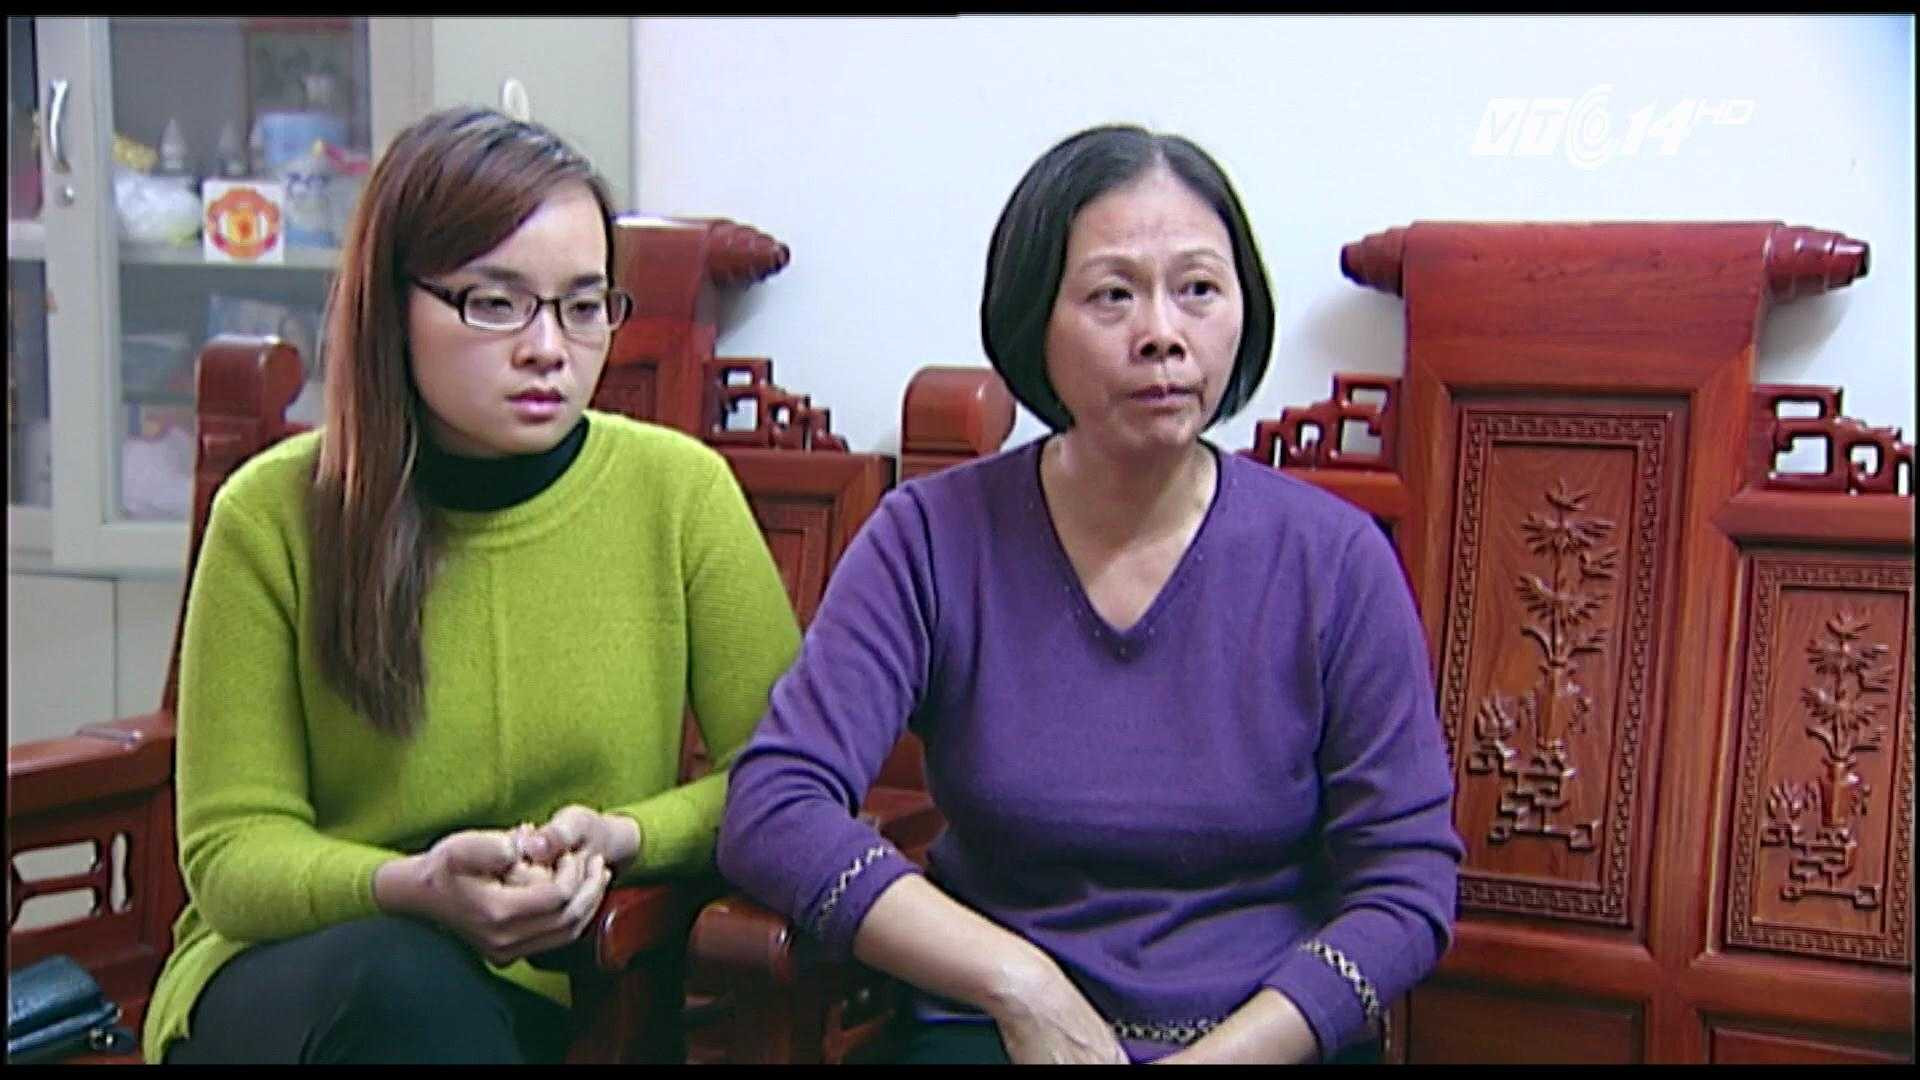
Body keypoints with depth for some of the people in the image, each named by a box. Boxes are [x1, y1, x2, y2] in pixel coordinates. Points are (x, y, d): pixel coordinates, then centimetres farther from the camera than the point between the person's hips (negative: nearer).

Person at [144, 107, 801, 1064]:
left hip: (571, 994, 0)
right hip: (294, 975, 0)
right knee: (398, 973, -34)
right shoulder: (272, 516, -4)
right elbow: (229, 847, -3)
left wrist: (621, 840, -19)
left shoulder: (681, 492, -3)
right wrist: (414, 888, -23)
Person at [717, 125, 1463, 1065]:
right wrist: (1022, 985, -15)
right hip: (986, 1029, -1)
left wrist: (1227, 1051, -13)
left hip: (1268, 1035, 1)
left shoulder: (1334, 558, -1)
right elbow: (771, 812, -8)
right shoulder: (933, 539, -2)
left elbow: (1409, 885, 0)